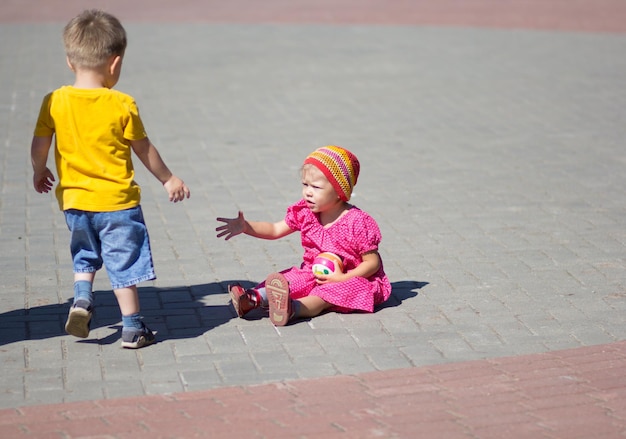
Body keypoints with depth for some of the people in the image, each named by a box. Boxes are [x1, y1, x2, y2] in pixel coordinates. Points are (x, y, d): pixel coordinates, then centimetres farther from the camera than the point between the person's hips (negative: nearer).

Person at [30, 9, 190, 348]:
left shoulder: (55, 101, -5)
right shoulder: (122, 105, -11)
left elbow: (39, 146, -1)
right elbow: (144, 149, -2)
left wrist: (39, 172, 21)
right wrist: (168, 180, 13)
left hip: (74, 199, 3)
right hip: (116, 200, -3)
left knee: (84, 256, 25)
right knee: (124, 263, 6)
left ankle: (81, 298, 5)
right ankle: (132, 328, 10)